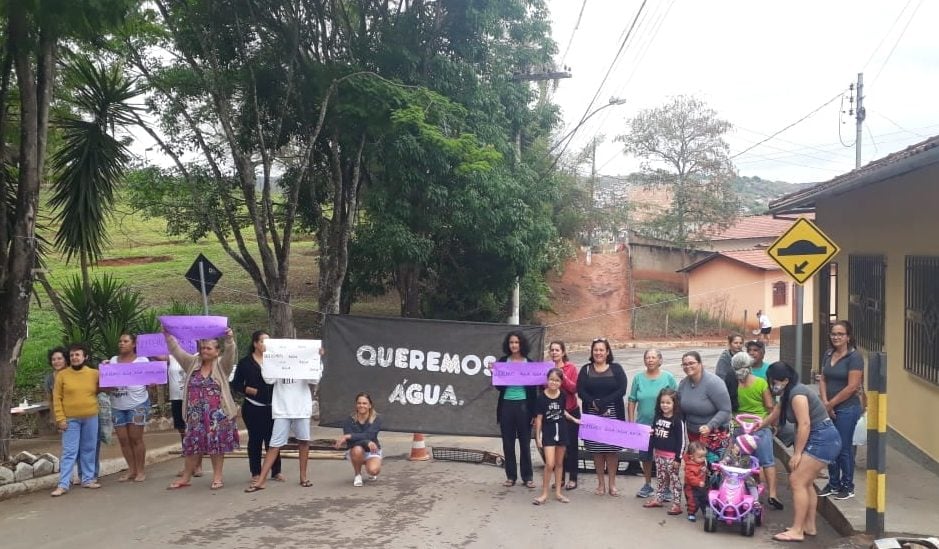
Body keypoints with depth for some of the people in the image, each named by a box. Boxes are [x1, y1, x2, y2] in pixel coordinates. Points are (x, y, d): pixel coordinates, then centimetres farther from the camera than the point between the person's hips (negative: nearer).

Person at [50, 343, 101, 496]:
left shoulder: (95, 373, 1)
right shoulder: (62, 375, -2)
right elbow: (57, 398, -1)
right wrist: (60, 418, -8)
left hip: (91, 418, 2)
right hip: (70, 419, -2)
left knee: (89, 450, 10)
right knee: (69, 452, -2)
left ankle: (88, 479, 20)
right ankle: (63, 485, 1)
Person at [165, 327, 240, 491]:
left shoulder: (221, 365, -1)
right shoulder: (193, 363, 9)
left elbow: (230, 353, -20)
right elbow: (176, 351, 4)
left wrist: (229, 339, -37)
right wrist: (168, 336, -8)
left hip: (217, 415, -3)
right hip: (196, 415, 3)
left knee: (217, 445, 3)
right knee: (193, 445, 9)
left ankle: (217, 477, 13)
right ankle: (185, 477, 19)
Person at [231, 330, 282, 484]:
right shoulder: (245, 362, 1)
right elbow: (236, 385, 0)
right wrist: (253, 391, -11)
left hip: (271, 406, 2)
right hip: (253, 408, -2)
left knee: (273, 438, 3)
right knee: (255, 439, 4)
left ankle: (276, 471, 12)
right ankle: (255, 473, 14)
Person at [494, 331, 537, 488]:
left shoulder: (529, 363, 2)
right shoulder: (502, 362, 3)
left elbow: (533, 389, 2)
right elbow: (498, 387, 3)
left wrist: (534, 412, -2)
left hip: (523, 406, -1)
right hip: (506, 406, 1)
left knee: (525, 443, 5)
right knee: (508, 443, 6)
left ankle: (528, 476, 14)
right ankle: (511, 476, 17)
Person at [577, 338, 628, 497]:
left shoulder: (616, 369, 5)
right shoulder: (586, 370, 8)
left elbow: (622, 390, -7)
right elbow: (581, 391, -2)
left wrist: (602, 402, -16)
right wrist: (594, 404, -18)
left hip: (613, 415, -1)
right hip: (592, 415, 1)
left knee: (612, 449, 1)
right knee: (597, 450, 5)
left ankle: (612, 483, 13)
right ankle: (600, 483, 17)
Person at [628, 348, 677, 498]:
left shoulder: (668, 378, -4)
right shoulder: (638, 378, 2)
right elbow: (632, 401, 4)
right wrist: (631, 422, 1)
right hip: (643, 424, 3)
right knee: (645, 456, 13)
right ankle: (647, 484, 30)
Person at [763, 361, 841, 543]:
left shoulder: (797, 394, -17)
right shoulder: (787, 395, 14)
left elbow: (804, 424, -23)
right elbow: (774, 416, 29)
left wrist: (797, 453, -19)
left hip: (822, 440, -11)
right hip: (820, 441, 11)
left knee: (797, 481, -11)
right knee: (806, 483, 15)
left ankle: (797, 531, -8)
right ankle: (810, 526, 23)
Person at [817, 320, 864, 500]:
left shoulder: (854, 357, -11)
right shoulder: (828, 354, 9)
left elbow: (852, 387, -15)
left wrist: (831, 404, -10)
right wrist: (824, 402, -4)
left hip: (847, 409, -6)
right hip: (829, 409, 6)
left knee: (844, 448, 1)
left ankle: (848, 487, 16)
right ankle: (833, 484, 24)